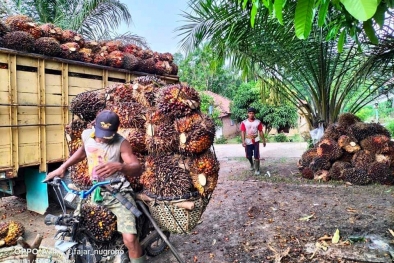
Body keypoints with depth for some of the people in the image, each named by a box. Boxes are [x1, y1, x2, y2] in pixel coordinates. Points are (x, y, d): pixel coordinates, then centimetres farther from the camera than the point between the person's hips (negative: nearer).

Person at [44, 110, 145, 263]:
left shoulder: (121, 143, -18)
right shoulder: (86, 135, -2)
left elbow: (138, 169, -26)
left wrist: (119, 166, -47)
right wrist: (62, 167, 13)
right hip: (96, 192, 6)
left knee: (130, 239, -20)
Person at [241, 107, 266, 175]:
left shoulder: (258, 122, -2)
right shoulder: (244, 122, -4)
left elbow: (261, 132, 4)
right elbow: (243, 132, -9)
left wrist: (264, 140, 5)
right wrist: (243, 141, -20)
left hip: (256, 141, -1)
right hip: (248, 141, 1)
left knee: (256, 156, -5)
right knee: (248, 156, 11)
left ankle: (257, 170, 6)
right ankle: (252, 164, 41)